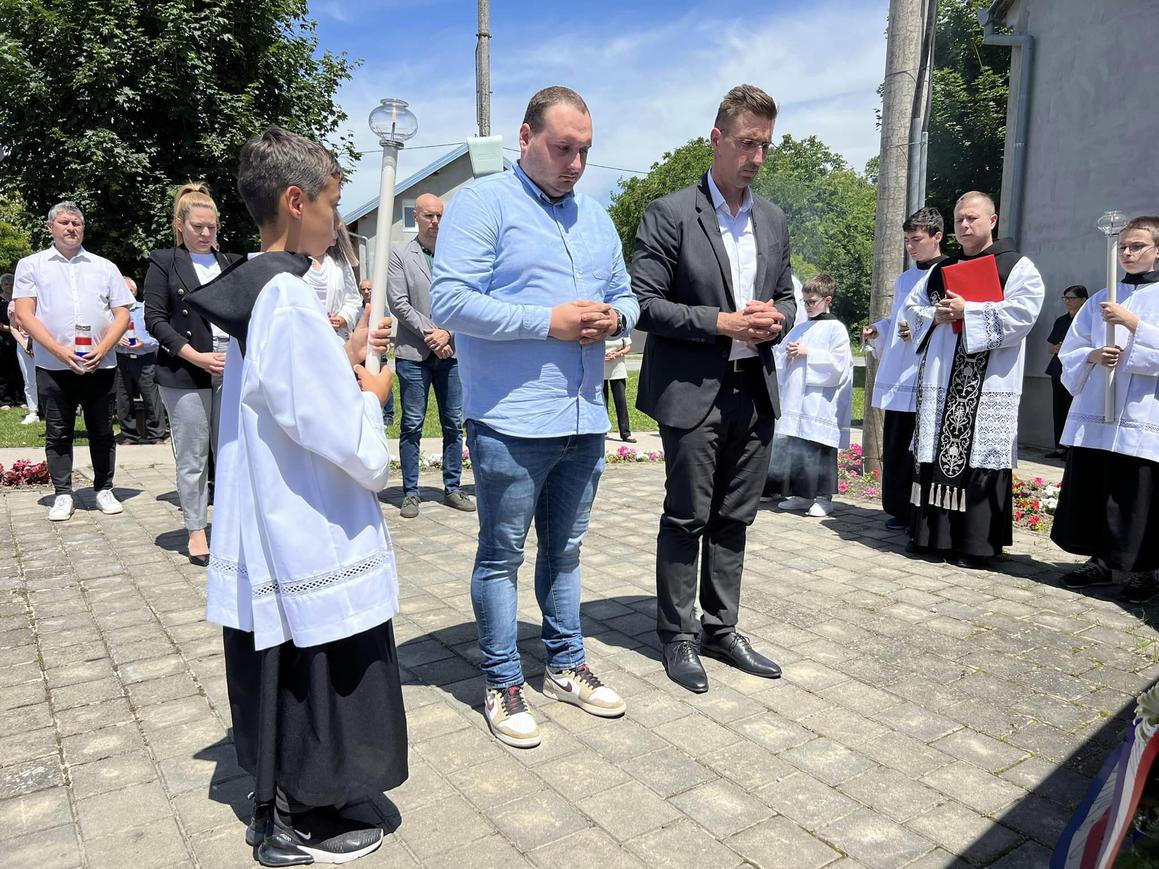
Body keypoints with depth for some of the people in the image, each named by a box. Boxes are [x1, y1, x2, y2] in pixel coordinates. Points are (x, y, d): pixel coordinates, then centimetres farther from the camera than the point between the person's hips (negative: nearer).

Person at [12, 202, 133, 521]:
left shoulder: (104, 267, 12)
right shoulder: (31, 265, 8)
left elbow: (122, 314, 7)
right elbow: (25, 315, -1)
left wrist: (102, 349, -9)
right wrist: (60, 351, -13)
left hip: (100, 366, 1)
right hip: (53, 367, -1)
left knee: (102, 432, 7)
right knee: (58, 433, 4)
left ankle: (104, 490, 17)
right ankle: (62, 495, 12)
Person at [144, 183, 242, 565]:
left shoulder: (230, 262, 14)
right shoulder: (163, 262, 3)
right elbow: (155, 320, -4)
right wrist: (197, 357, -14)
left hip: (231, 371, 3)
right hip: (184, 375, -3)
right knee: (192, 457, 2)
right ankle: (196, 531, 13)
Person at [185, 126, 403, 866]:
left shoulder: (252, 292, 7)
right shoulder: (291, 302, -22)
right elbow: (359, 454, -24)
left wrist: (344, 362, 11)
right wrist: (373, 393, -5)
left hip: (267, 537, 9)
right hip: (313, 549, -9)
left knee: (282, 683, 20)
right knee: (320, 685, 9)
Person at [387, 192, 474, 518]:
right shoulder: (400, 255, 2)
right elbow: (399, 303, -5)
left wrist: (448, 334, -9)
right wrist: (430, 333, -11)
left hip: (450, 352, 3)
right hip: (413, 354, -3)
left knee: (454, 423, 7)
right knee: (412, 426, 2)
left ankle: (453, 488, 18)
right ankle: (410, 492, 10)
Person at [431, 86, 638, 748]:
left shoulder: (595, 215, 17)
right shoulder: (482, 203, -5)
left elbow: (627, 294, 22)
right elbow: (450, 301, -16)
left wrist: (614, 317, -3)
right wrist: (549, 321, -18)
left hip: (585, 421, 7)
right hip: (511, 424, -6)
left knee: (565, 550, 17)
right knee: (502, 556, 6)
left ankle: (567, 666, 32)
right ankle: (504, 684, 20)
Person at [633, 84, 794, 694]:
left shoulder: (773, 220, 13)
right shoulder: (671, 214, -6)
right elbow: (645, 305, -11)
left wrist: (776, 317, -3)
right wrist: (723, 322, -18)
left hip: (756, 392, 6)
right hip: (694, 393, -6)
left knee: (733, 520, 13)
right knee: (687, 520, 4)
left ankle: (721, 630, 27)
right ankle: (677, 638, 19)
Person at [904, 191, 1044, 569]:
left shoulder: (1018, 267, 4)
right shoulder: (940, 270, 20)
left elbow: (1022, 313, -11)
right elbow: (911, 307, 18)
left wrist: (968, 311, -14)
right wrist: (935, 316, -3)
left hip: (987, 385, -5)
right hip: (941, 381, 5)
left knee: (979, 458, -6)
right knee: (936, 454, 5)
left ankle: (977, 545, 0)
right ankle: (933, 534, 12)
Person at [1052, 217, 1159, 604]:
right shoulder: (1101, 299, 15)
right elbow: (1071, 350, 13)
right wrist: (1094, 356, -6)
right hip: (1092, 416, 4)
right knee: (1088, 491, 6)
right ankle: (1098, 562, 20)